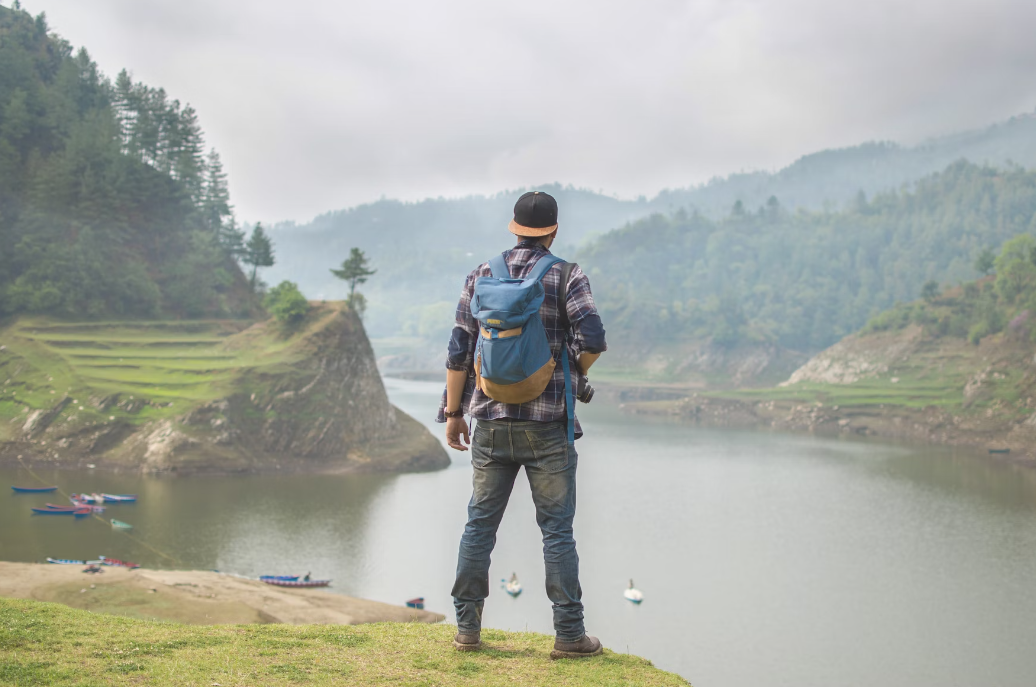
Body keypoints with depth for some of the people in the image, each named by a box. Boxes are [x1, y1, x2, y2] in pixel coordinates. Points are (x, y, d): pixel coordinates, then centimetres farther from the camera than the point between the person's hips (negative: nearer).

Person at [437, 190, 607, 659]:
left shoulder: (481, 276, 7)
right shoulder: (566, 276, -2)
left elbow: (459, 350, 4)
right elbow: (593, 338, -14)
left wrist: (453, 413, 10)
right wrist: (572, 376, 7)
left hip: (492, 422, 3)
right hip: (548, 425, -3)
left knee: (480, 524, 10)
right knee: (557, 529, 3)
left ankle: (467, 628, 13)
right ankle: (569, 633, 5)